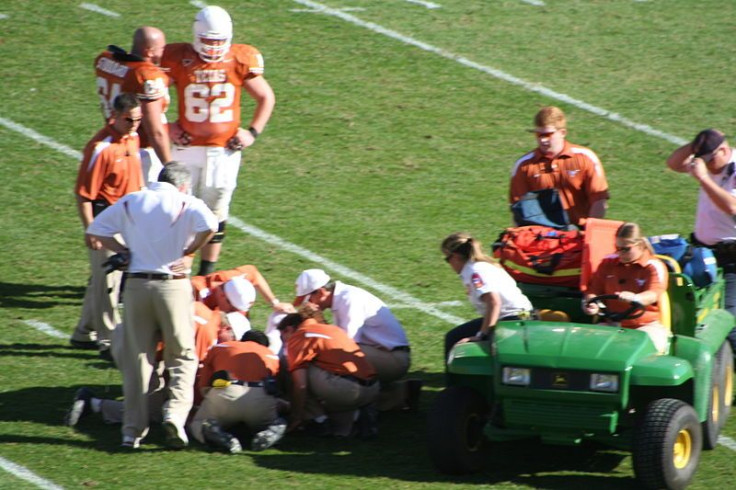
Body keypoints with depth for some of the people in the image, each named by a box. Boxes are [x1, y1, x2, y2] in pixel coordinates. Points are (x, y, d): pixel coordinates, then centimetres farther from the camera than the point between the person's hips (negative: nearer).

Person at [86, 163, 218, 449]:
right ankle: (175, 413, -12)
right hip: (173, 284, -2)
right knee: (182, 357, 9)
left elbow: (96, 230, 9)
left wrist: (125, 251, 10)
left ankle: (133, 429, 9)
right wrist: (188, 251, -2)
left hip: (136, 284, 3)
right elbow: (209, 226, -18)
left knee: (136, 359, 9)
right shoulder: (186, 203, 0)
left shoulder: (130, 202, 10)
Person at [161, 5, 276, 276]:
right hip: (187, 149, -1)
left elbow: (266, 98, 8)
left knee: (216, 213, 8)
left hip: (225, 151, 1)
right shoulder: (178, 59, -7)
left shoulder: (240, 61, -5)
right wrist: (165, 127, 0)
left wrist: (253, 132, -1)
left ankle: (206, 274, 20)